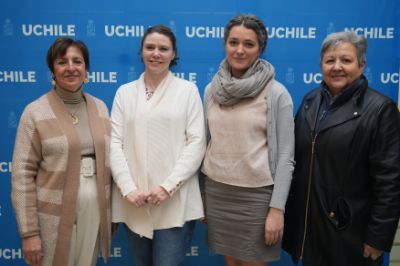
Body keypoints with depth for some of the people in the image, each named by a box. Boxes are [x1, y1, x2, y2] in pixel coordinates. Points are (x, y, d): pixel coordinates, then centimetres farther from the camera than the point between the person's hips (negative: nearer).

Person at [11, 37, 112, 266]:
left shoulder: (100, 107, 6)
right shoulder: (36, 112, -6)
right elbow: (23, 174, -8)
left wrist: (113, 211, 9)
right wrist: (29, 232, -12)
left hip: (95, 214, 4)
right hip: (54, 218, -3)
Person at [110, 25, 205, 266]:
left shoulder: (188, 89, 2)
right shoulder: (125, 92, 9)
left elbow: (196, 143, -5)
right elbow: (115, 142, 3)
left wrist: (168, 186, -14)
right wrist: (128, 188, -10)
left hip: (175, 201, -3)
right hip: (134, 202, 3)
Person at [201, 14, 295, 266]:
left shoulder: (277, 94, -9)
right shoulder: (212, 90, 3)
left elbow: (285, 156, -9)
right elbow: (205, 142, 10)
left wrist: (277, 208, -12)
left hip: (256, 195, -3)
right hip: (216, 191, 4)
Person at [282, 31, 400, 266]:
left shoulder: (379, 108, -13)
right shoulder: (311, 100, 5)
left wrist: (378, 236, -14)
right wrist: (289, 207, 10)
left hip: (349, 230, -5)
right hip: (306, 221, 5)